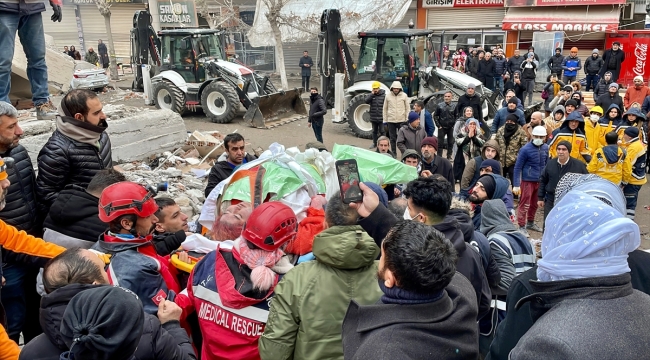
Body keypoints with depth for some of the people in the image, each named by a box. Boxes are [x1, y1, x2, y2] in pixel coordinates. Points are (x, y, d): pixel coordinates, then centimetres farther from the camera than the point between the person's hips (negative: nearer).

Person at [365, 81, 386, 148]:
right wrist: (372, 94, -17)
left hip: (381, 118, -3)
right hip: (373, 118, 3)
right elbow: (366, 101, -12)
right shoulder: (371, 95, 5)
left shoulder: (384, 95, -5)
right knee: (374, 131, 15)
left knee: (382, 131, 1)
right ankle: (374, 143, 26)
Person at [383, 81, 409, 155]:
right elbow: (385, 109, 7)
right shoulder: (388, 96, 2)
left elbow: (407, 108, 3)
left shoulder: (404, 96, -1)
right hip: (391, 121, 1)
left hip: (401, 120, -1)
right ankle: (393, 153, 19)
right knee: (392, 138, 9)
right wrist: (385, 120, 5)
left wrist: (407, 120, -1)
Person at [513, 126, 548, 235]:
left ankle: (530, 223, 34)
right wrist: (516, 185, -15)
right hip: (527, 181, -5)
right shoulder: (525, 149, -15)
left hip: (540, 181, 6)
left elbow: (546, 164, 14)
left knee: (534, 204, 17)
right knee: (524, 204, 0)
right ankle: (522, 227, 9)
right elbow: (517, 167, -11)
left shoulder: (545, 148, 1)